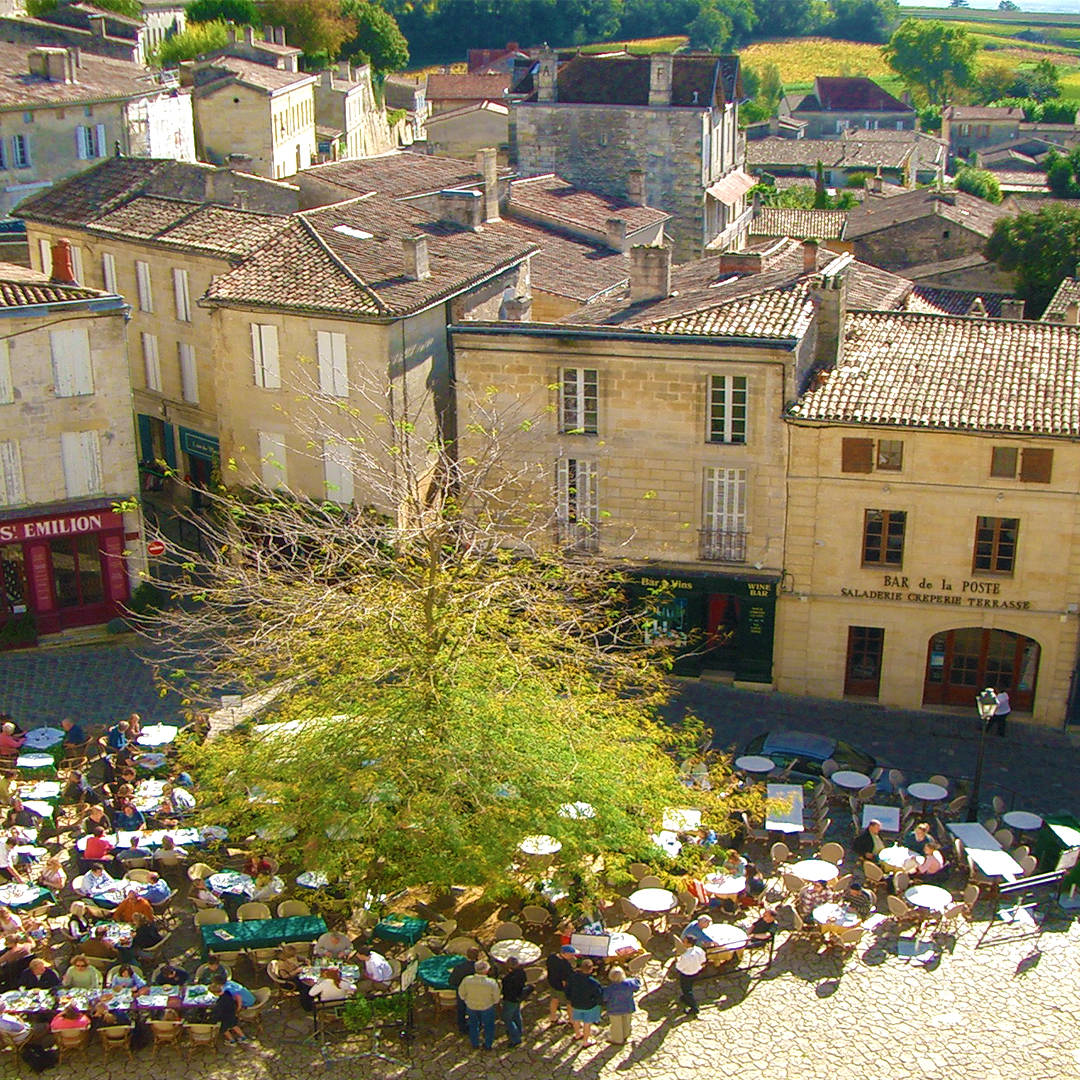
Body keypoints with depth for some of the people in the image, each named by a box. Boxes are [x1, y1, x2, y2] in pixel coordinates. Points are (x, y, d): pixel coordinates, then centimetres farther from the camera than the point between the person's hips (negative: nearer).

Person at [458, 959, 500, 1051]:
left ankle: (475, 1044, 47)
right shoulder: (492, 983, -34)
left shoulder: (466, 980, -30)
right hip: (487, 1007, -2)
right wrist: (495, 1002, 7)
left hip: (471, 1006, 2)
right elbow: (497, 998, -16)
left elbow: (461, 993, -11)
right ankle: (488, 1045, 43)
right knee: (488, 1025, 27)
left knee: (473, 1025, 29)